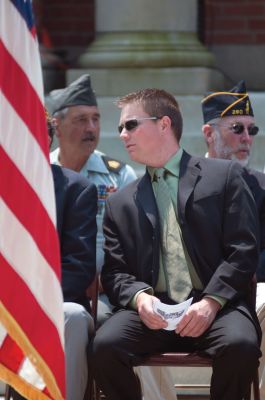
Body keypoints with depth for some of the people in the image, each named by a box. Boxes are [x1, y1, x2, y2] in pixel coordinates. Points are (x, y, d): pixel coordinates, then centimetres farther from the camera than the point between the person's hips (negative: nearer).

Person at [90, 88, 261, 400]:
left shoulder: (224, 175, 9)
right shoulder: (120, 203, 20)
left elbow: (244, 250, 1)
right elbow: (114, 271, 13)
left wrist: (211, 302, -13)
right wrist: (139, 297, -11)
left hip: (215, 307, -2)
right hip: (150, 311, 2)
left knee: (240, 344, -34)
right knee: (105, 346, -28)